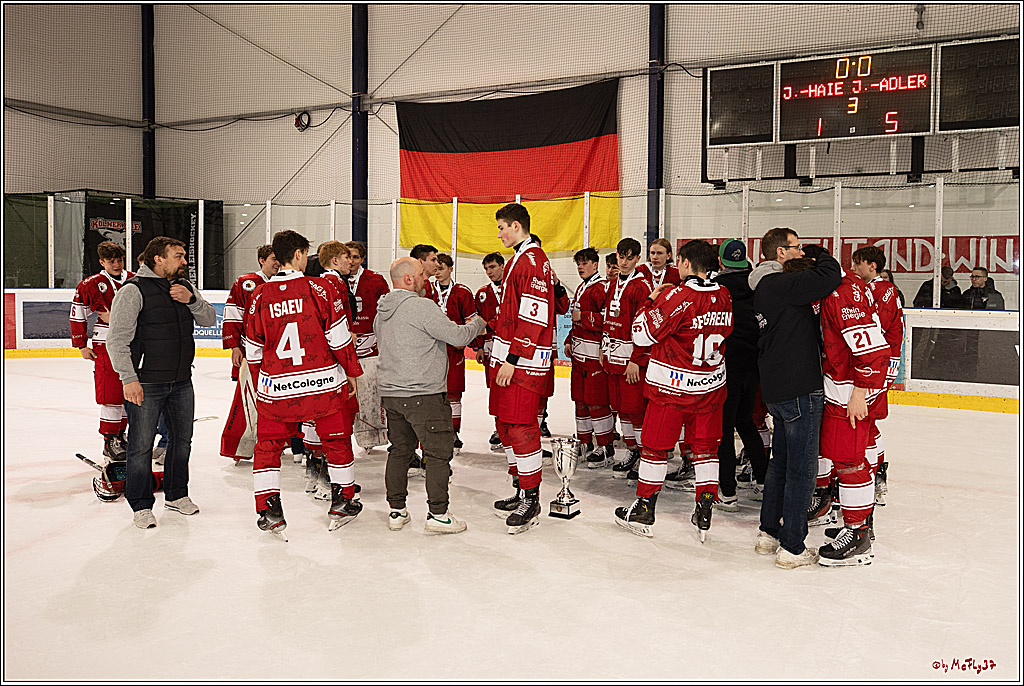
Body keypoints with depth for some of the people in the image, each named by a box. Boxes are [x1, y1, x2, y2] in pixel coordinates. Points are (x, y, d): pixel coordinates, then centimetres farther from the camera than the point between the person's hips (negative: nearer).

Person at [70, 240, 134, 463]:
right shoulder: (91, 285, -5)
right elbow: (77, 315, 1)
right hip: (105, 346, -4)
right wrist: (82, 345, 0)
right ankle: (110, 443, 2)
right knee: (110, 394, -6)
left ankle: (120, 436, 26)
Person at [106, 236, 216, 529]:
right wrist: (129, 378, -20)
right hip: (145, 384, -6)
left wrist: (192, 300, -11)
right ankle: (141, 505, 15)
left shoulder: (184, 287, 9)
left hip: (182, 381, 7)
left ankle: (176, 494, 32)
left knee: (182, 439, 15)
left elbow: (209, 319, 8)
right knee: (141, 446, 0)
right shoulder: (133, 291, -11)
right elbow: (117, 339, -14)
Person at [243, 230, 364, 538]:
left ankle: (270, 512, 13)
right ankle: (341, 505, 25)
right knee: (337, 440, 16)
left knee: (268, 445, 16)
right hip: (325, 382, -1)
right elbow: (339, 336, -7)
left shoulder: (260, 295, 1)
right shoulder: (319, 287, -7)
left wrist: (260, 383, 21)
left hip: (276, 386, 2)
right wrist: (352, 372, 5)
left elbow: (253, 350, 8)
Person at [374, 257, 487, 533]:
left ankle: (396, 511, 21)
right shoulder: (421, 306, -15)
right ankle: (437, 514, 5)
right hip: (424, 394, -8)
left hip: (390, 393, 8)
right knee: (439, 452, 2)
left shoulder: (381, 311, 12)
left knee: (399, 450, 16)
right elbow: (457, 336, -15)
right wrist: (478, 323, 5)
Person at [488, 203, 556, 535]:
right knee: (505, 424, 14)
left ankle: (531, 501, 0)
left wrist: (513, 359, -22)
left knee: (520, 426, -9)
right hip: (508, 358, 11)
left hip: (524, 361, -11)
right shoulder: (519, 259, 20)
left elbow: (533, 317, -22)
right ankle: (520, 490, 25)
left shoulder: (532, 260, -14)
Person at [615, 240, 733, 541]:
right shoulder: (724, 297, 0)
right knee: (705, 446, 14)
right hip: (712, 384, 6)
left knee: (655, 446, 7)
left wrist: (652, 301, -4)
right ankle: (704, 514, 15)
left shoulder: (678, 296, -19)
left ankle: (644, 511, 16)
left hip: (672, 384, -5)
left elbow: (642, 334, -18)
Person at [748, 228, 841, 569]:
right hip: (799, 390, -10)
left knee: (781, 461, 19)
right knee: (801, 469, -2)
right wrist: (817, 254, -5)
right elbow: (831, 275, -24)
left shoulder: (764, 289, 15)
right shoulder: (781, 284, -16)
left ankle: (769, 533, 28)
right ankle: (792, 548, 6)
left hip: (776, 389, 10)